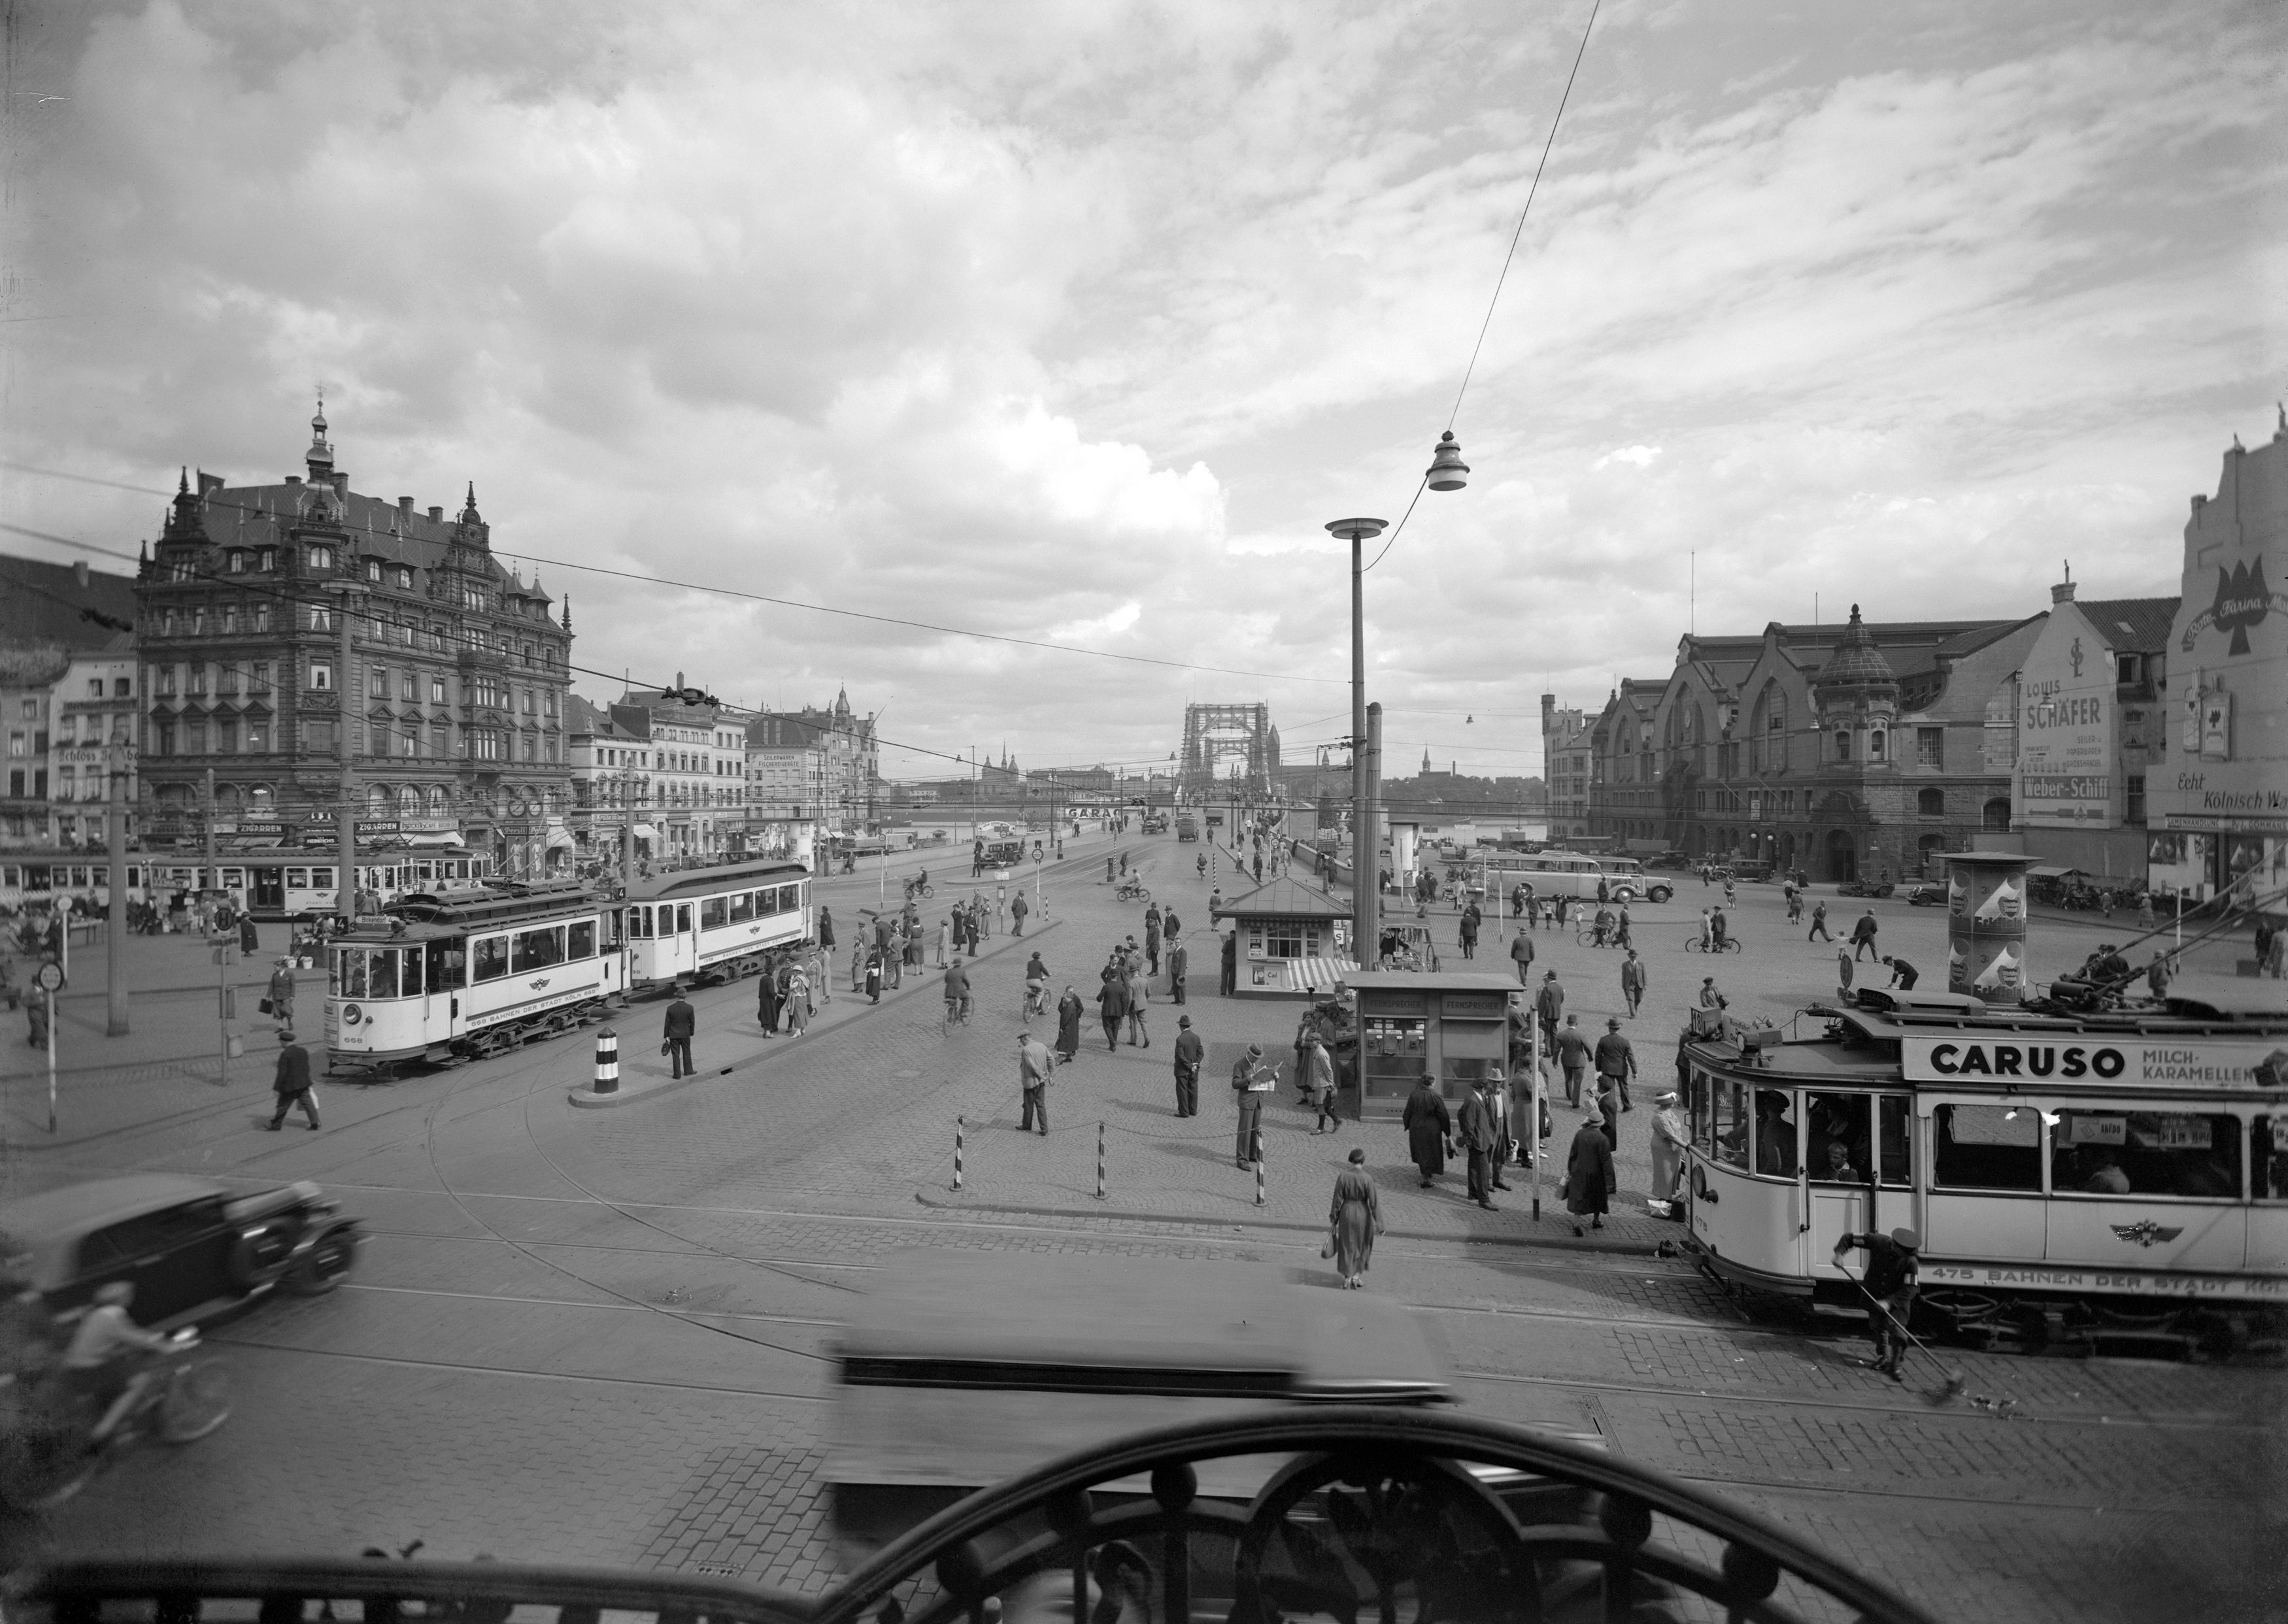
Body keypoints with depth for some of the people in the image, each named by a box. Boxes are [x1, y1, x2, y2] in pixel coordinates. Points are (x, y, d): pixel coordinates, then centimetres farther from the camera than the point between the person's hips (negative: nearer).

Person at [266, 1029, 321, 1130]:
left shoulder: (285, 1054, -17)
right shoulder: (303, 1051, 5)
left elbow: (282, 1073, -18)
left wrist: (276, 1088, -13)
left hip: (289, 1086, -6)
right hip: (303, 1084, 6)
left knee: (282, 1106, 11)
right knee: (308, 1104, 7)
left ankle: (276, 1125, 23)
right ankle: (315, 1123, 3)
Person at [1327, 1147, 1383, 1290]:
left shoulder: (1342, 1176, -12)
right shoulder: (1367, 1179, -17)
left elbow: (1337, 1200, -6)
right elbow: (1374, 1203, -14)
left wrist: (1333, 1220, 4)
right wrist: (1379, 1224, -7)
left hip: (1346, 1212, 1)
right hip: (1362, 1214, -1)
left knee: (1346, 1246, 17)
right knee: (1363, 1246, 20)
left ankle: (1347, 1277, 21)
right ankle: (1356, 1275, 17)